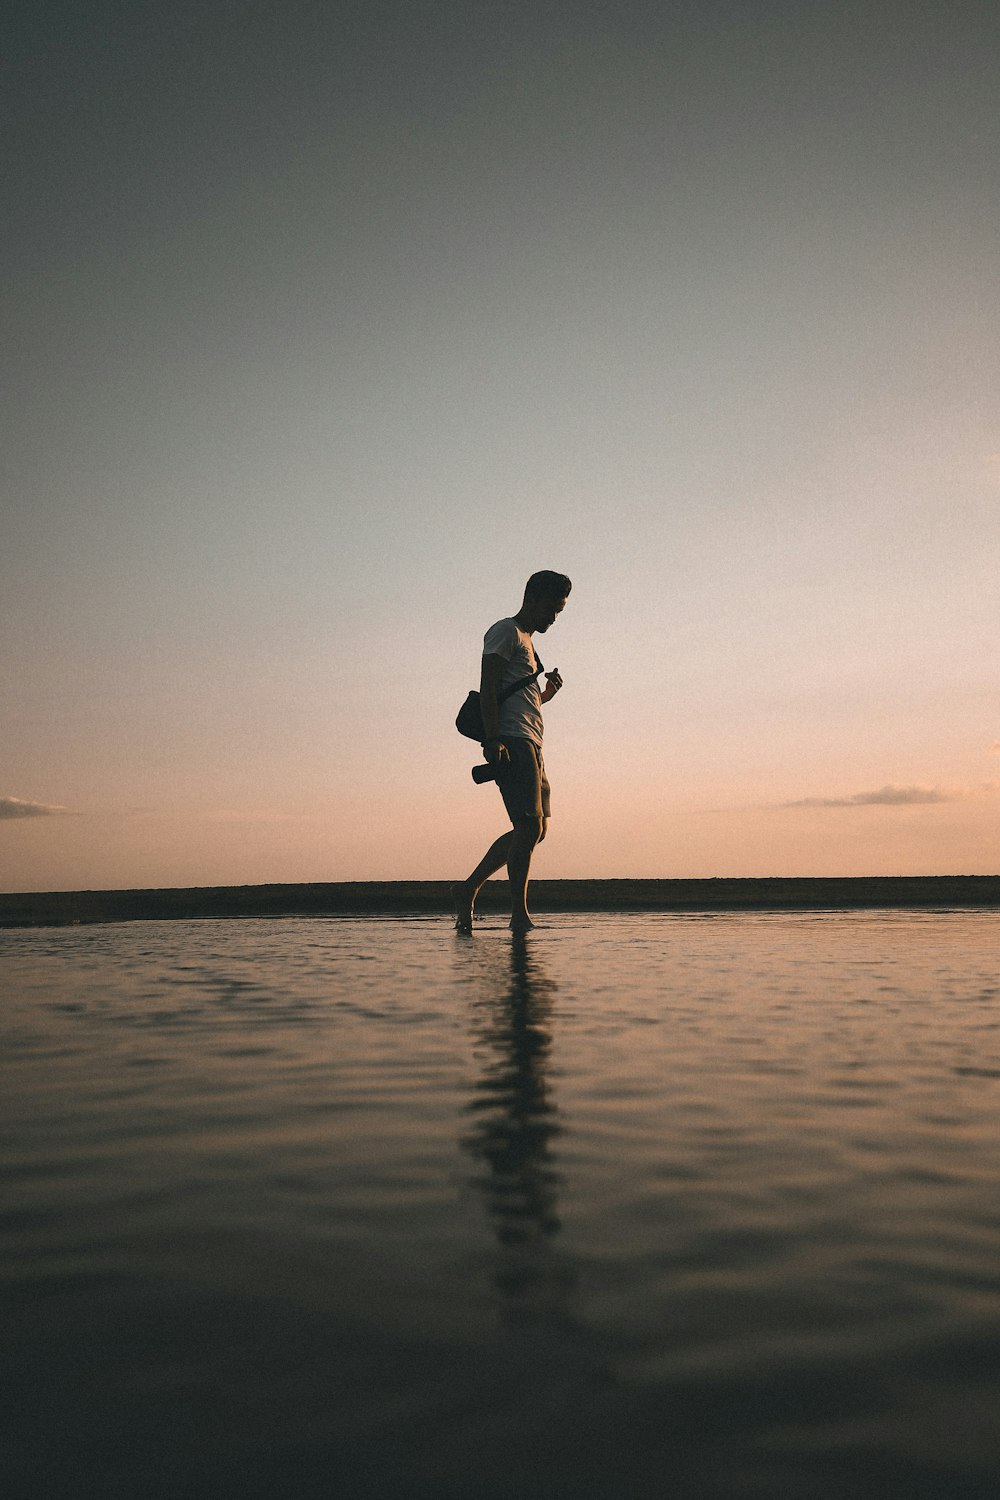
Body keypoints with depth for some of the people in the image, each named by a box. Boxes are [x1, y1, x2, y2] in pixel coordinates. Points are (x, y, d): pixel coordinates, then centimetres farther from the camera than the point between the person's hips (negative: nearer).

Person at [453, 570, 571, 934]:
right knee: (529, 825, -16)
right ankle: (519, 914, -13)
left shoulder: (525, 642, 30)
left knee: (534, 828, 8)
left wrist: (547, 693, 12)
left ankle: (469, 888, 13)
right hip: (511, 742, -10)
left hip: (530, 745, 10)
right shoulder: (506, 631, 1)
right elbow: (487, 689, -11)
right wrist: (493, 739, -22)